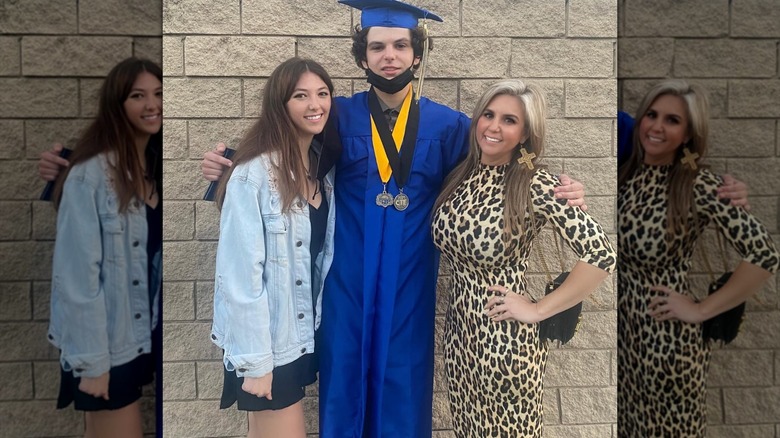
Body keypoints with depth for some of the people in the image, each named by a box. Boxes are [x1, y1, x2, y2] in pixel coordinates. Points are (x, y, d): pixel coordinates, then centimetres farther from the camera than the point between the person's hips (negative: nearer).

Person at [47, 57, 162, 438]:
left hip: (140, 335, 7)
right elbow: (77, 273, -19)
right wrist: (91, 358, -17)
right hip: (104, 342, -7)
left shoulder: (154, 166, 5)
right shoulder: (90, 174, -19)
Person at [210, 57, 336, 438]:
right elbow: (240, 275, -20)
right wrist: (254, 359, -17)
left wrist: (324, 325, 5)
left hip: (304, 333, 6)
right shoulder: (253, 175, -20)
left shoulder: (324, 167, 3)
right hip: (266, 341, -6)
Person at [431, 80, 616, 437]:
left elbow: (603, 255, -23)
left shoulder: (535, 186, -17)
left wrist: (539, 309, -17)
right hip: (458, 327, 6)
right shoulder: (461, 174, 0)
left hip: (505, 335, -5)